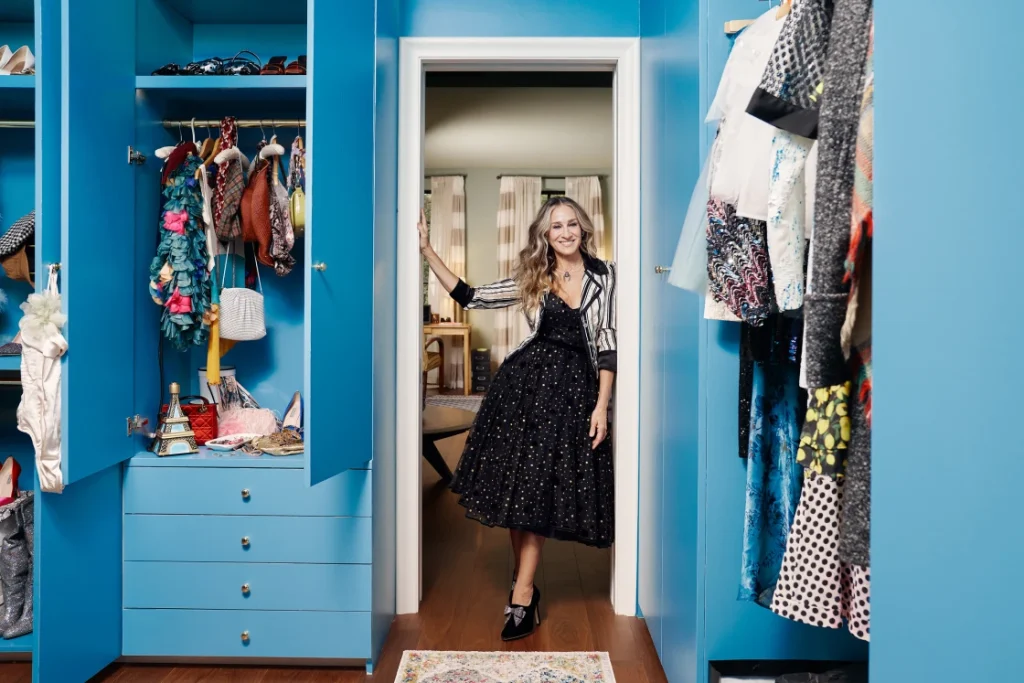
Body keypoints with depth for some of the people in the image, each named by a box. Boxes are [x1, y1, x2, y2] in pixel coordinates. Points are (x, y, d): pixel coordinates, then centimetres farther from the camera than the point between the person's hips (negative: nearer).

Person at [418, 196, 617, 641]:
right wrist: (426, 249, 3)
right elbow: (468, 297, 6)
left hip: (575, 389, -1)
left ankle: (521, 596, 7)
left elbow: (607, 343, 1)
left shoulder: (603, 276, 3)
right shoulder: (531, 279, 8)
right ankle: (525, 589, 18)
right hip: (526, 383, 2)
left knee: (537, 489, 0)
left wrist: (602, 405, -5)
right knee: (519, 483, 2)